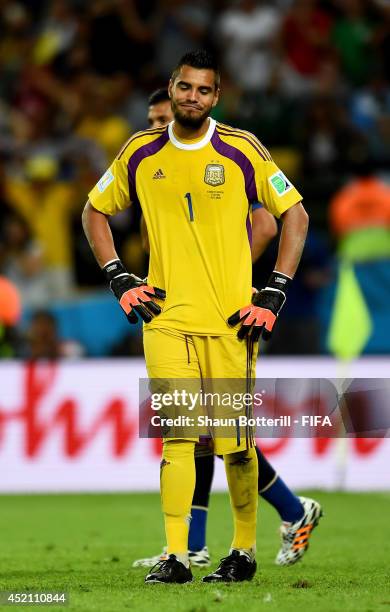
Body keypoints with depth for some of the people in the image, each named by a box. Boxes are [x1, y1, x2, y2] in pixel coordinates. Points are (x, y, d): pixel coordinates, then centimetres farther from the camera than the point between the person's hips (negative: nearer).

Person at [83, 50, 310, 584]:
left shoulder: (243, 152, -1)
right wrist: (119, 281, 8)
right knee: (176, 434, -10)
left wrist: (274, 295, -2)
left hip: (232, 320, -1)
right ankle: (176, 557, -12)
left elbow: (295, 215, 5)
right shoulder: (140, 154, 6)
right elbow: (95, 211, 19)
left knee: (235, 443, 2)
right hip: (165, 318, 1)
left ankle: (244, 551, 18)